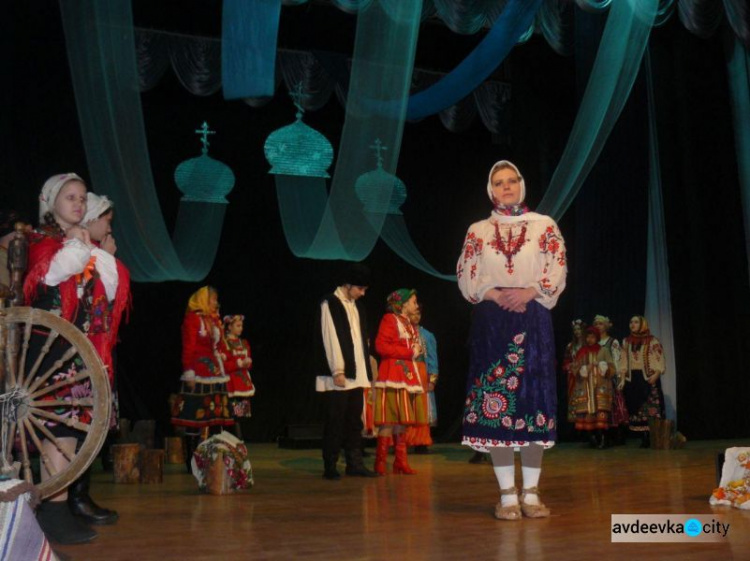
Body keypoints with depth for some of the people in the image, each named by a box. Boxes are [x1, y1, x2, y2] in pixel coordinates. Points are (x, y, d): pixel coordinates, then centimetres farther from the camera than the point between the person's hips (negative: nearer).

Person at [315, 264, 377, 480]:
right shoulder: (330, 303, -7)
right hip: (338, 375, -7)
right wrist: (338, 371, -17)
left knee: (355, 420, 9)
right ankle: (330, 466, 5)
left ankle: (354, 463, 15)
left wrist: (366, 368, 10)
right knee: (335, 420, -3)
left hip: (357, 374, 7)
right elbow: (330, 338, -13)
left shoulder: (357, 305, 15)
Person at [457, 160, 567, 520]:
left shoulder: (544, 226, 11)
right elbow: (465, 277, 5)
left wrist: (529, 292, -14)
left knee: (534, 400, -3)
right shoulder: (477, 231, 14)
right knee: (493, 404, -5)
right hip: (491, 323, 1)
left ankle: (531, 493, 4)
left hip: (532, 321, 0)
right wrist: (495, 295, -12)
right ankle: (507, 494, 0)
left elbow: (558, 272, 2)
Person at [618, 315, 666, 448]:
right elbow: (623, 362, 15)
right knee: (636, 407, 0)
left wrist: (655, 375, -16)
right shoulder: (626, 342, 13)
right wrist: (621, 377, 5)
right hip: (632, 378, 4)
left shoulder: (652, 341, -1)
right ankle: (644, 438, 3)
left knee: (651, 407, -9)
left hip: (649, 378, -4)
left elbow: (660, 360, -4)